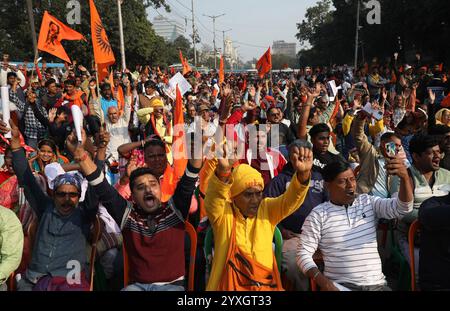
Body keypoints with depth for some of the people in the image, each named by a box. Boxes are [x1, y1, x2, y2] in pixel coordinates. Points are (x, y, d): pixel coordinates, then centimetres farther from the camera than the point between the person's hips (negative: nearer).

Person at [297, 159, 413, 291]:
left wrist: (404, 176, -22)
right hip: (340, 285, -3)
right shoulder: (318, 215, 0)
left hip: (376, 284, 3)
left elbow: (402, 208, -5)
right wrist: (324, 282, -16)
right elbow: (303, 254, -1)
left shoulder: (369, 202, 9)